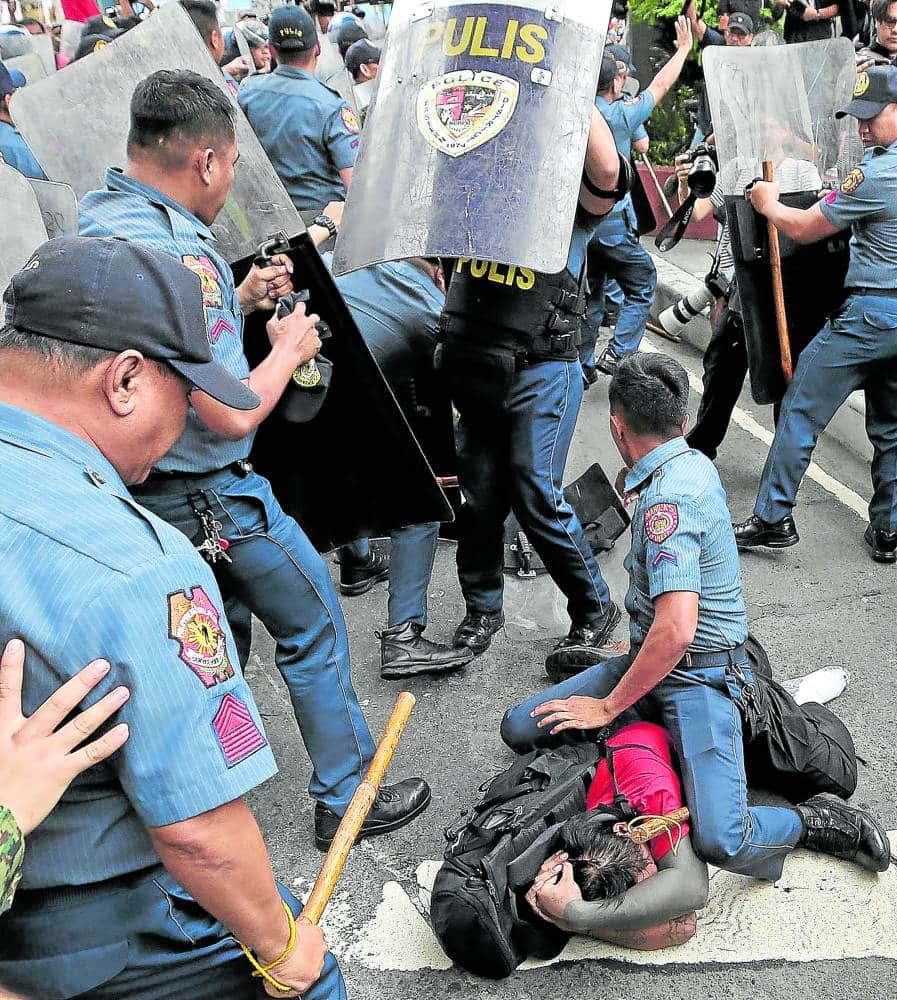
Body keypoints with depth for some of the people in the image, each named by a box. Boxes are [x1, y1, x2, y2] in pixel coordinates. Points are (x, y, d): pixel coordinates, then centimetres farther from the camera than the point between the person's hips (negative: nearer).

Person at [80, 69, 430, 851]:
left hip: (138, 485, 9)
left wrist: (238, 303, 12)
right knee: (314, 622, 8)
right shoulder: (176, 255, -27)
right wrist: (290, 348, -9)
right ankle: (347, 798, 21)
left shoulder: (95, 219, 5)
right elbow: (233, 413, -26)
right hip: (205, 494, -9)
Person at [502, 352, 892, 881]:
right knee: (520, 728, 0)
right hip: (649, 657, 9)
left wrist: (608, 706, -20)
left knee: (722, 842, -25)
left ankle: (811, 822, 6)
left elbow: (676, 630, -32)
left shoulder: (667, 500, -25)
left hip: (697, 675, -9)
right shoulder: (694, 462, 5)